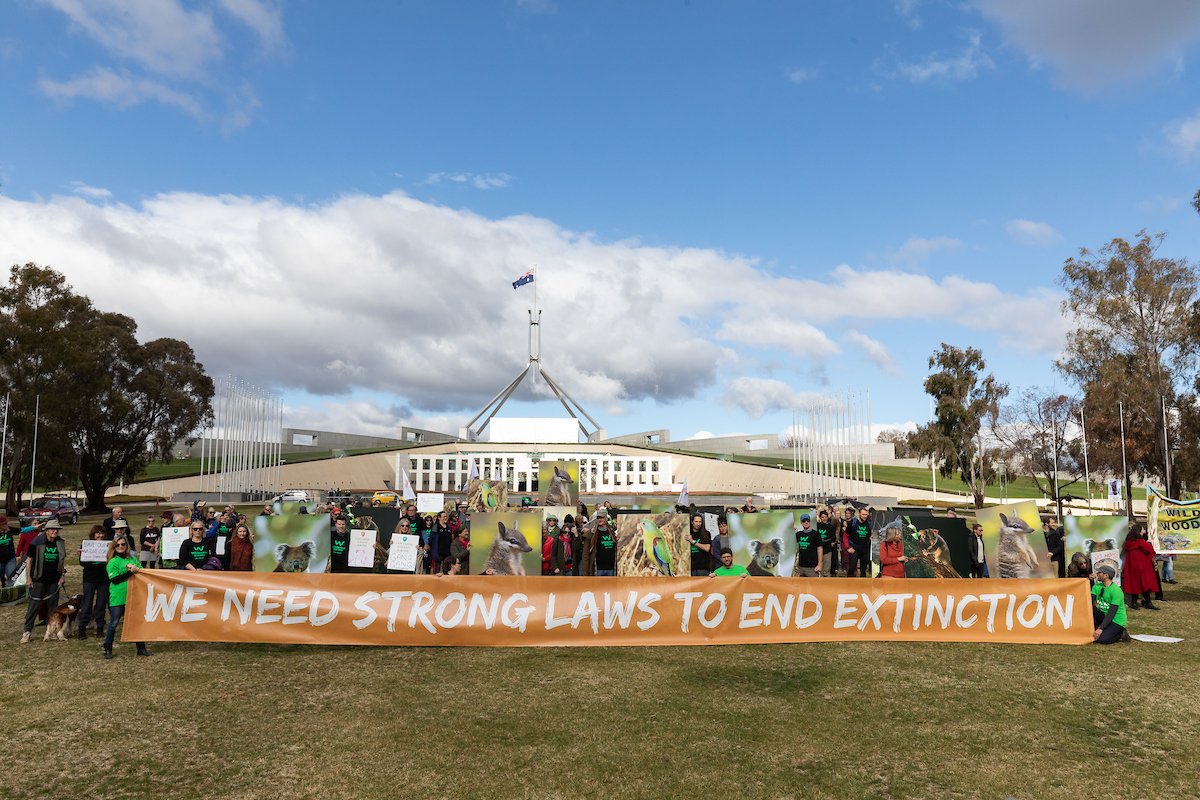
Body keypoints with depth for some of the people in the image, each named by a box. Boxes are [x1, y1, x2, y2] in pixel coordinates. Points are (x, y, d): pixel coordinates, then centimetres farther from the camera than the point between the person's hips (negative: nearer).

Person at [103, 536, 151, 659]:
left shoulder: (132, 559, 12)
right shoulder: (113, 562, -4)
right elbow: (115, 580, -13)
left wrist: (137, 569, -12)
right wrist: (130, 572, -20)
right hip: (118, 597, -5)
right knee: (113, 623, 3)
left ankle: (141, 648, 18)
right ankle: (108, 649, 15)